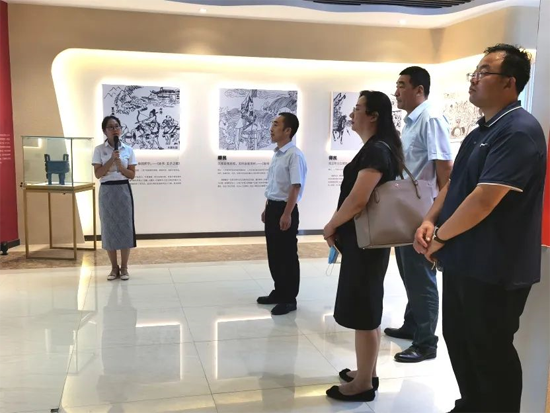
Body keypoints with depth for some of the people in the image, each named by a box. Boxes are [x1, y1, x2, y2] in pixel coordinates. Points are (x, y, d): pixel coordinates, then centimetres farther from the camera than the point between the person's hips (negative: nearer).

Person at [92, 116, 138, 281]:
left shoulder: (128, 150, 4)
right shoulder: (99, 149, 1)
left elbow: (132, 175, 3)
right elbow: (98, 174, -6)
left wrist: (119, 165, -13)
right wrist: (111, 160, -15)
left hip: (123, 190, 1)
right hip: (107, 191, -1)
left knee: (125, 227, 1)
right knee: (109, 228, 3)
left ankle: (124, 267, 12)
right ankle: (114, 268, 15)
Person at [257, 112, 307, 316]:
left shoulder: (294, 155, -16)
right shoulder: (276, 154, 12)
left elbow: (295, 187, -20)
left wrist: (287, 214, -22)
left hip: (284, 209, -9)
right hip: (272, 208, 9)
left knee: (287, 256, 2)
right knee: (273, 254, 16)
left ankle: (289, 299, 13)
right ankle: (279, 292, 30)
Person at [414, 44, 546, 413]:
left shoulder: (519, 131, -19)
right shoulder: (483, 131, 13)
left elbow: (484, 199, -25)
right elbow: (455, 183, 17)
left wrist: (440, 237, -13)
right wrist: (430, 221, 0)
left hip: (494, 268, -9)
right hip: (464, 260, 10)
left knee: (490, 352, 5)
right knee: (458, 340, 19)